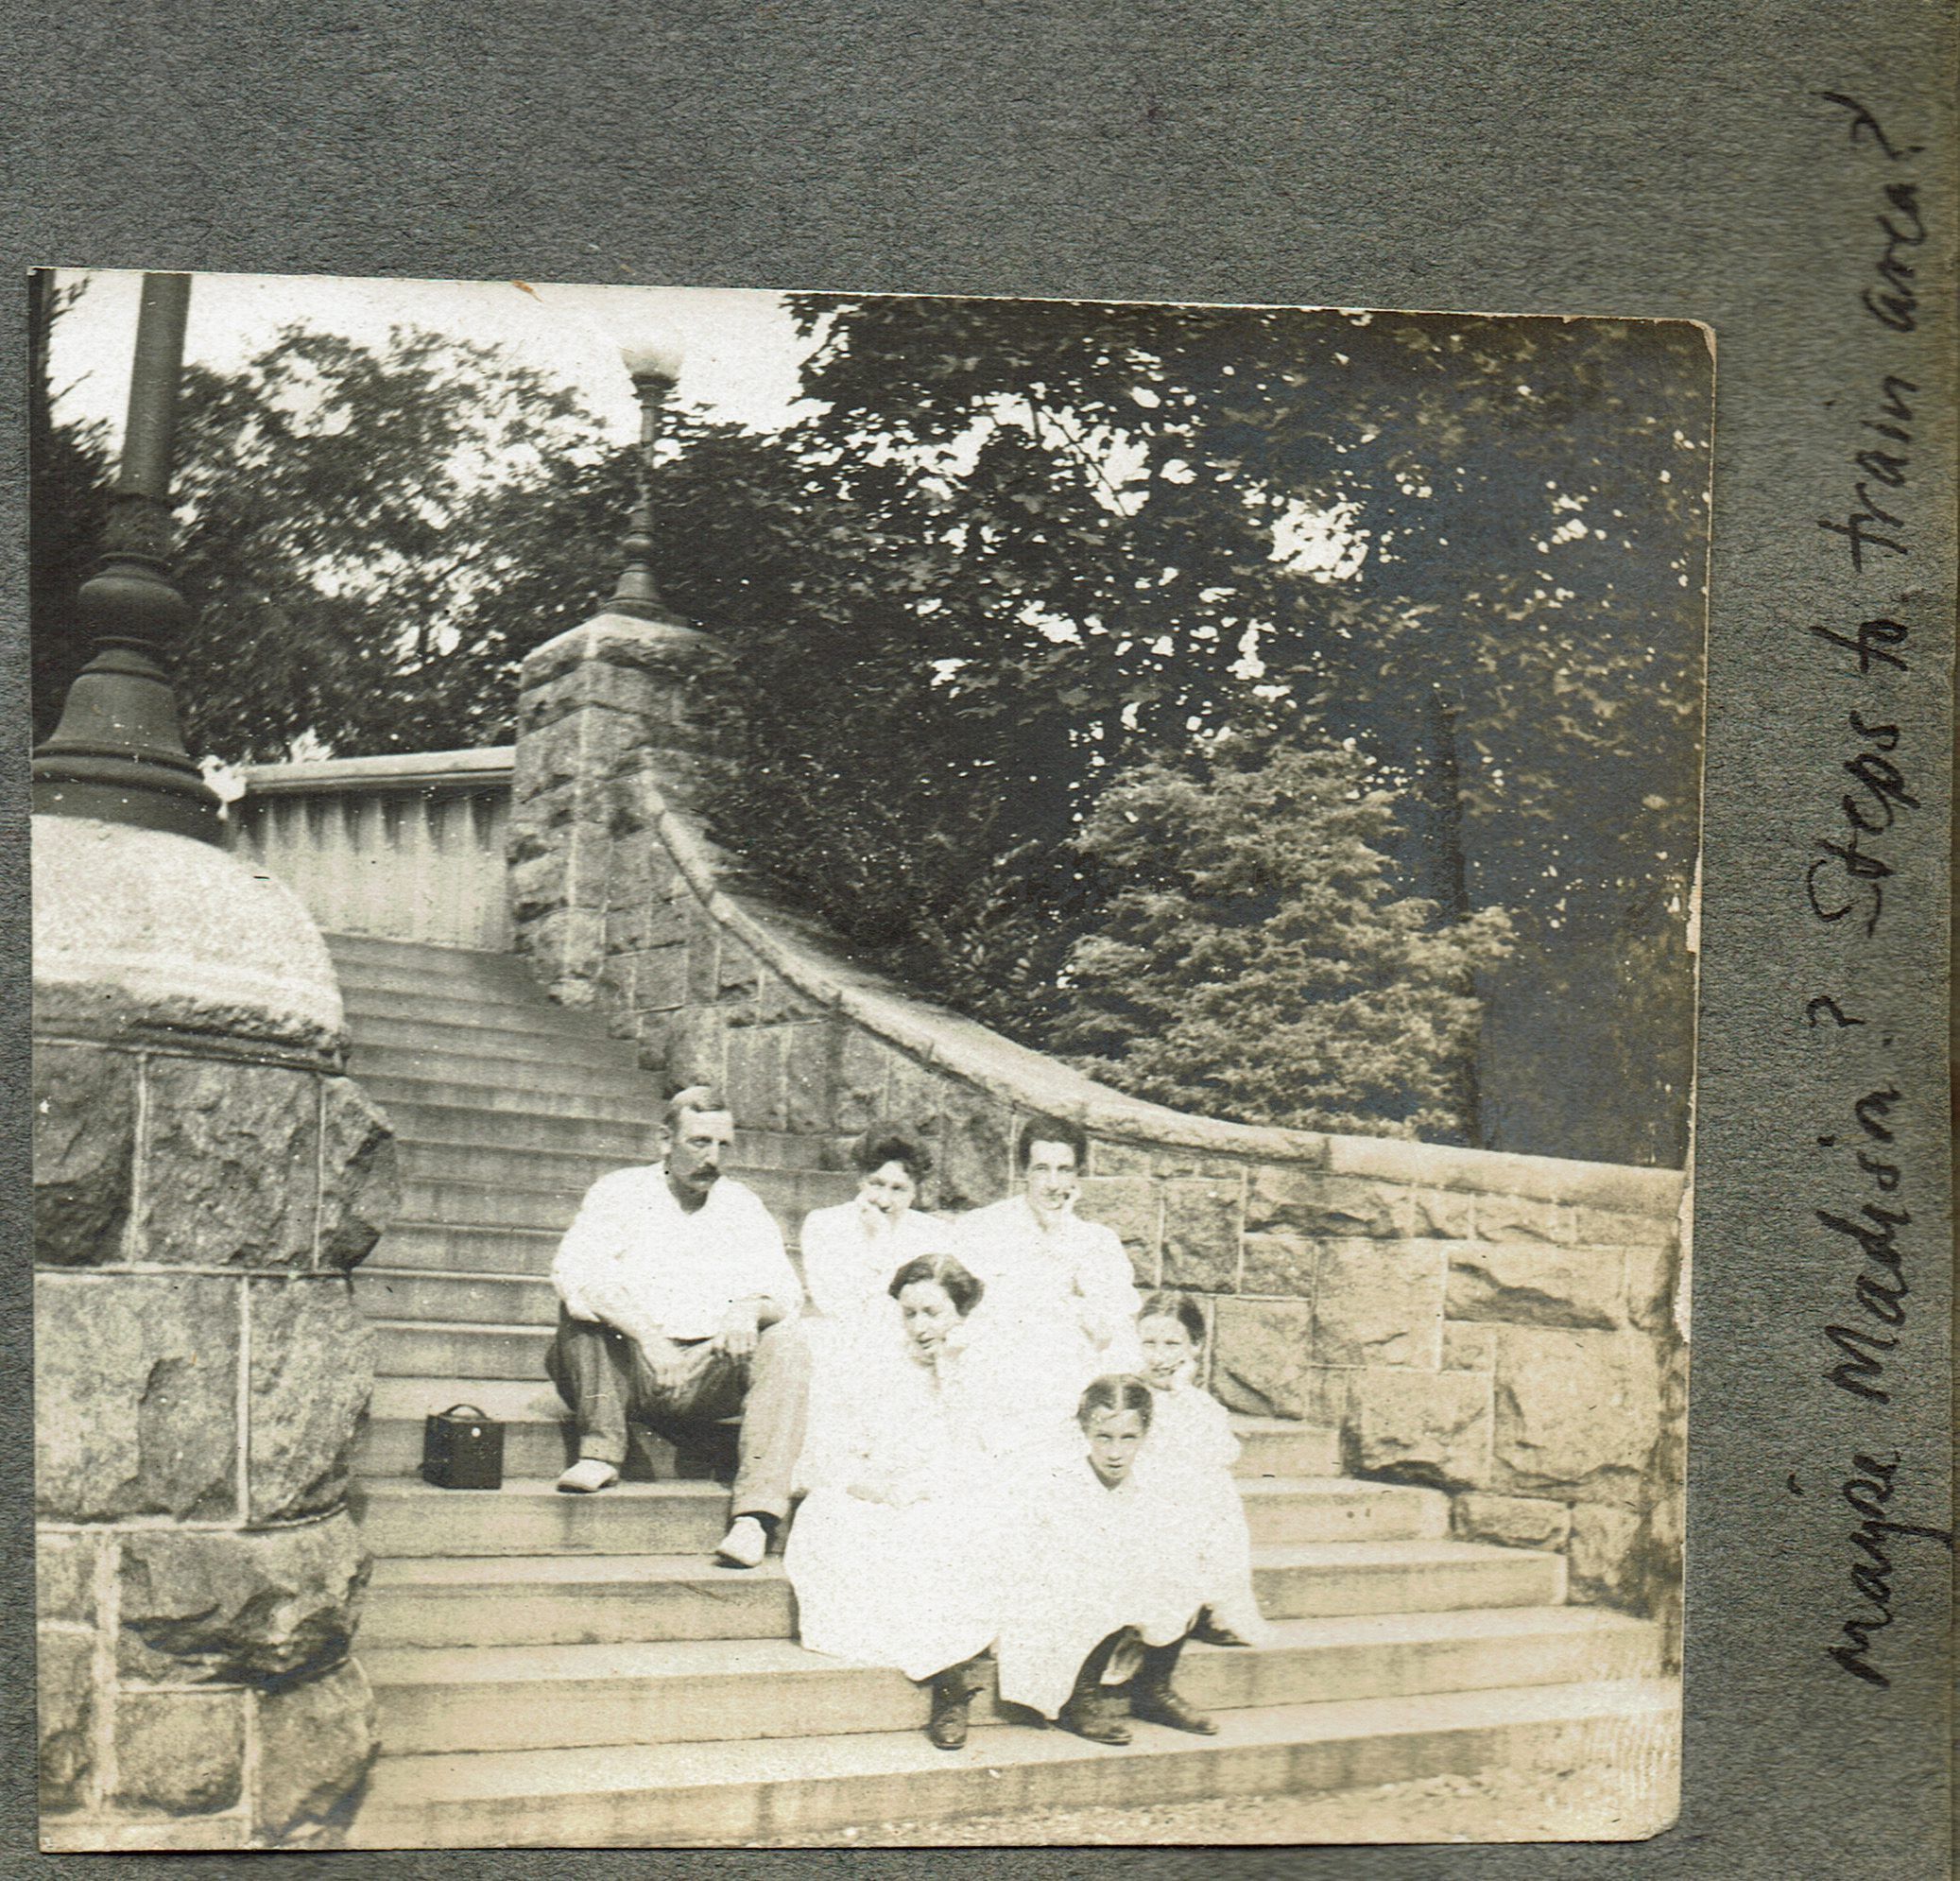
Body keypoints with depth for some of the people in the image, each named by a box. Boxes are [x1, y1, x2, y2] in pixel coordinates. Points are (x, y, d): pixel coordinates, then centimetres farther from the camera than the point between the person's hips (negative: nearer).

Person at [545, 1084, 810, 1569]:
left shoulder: (743, 1207, 9)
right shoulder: (620, 1192, 1)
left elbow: (787, 1293, -1)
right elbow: (572, 1270, -18)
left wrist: (751, 1308, -28)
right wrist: (643, 1331, -34)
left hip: (707, 1378, 2)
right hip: (628, 1373, -2)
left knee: (786, 1343, -24)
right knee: (581, 1306, -25)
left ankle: (757, 1513, -34)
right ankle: (601, 1450, -22)